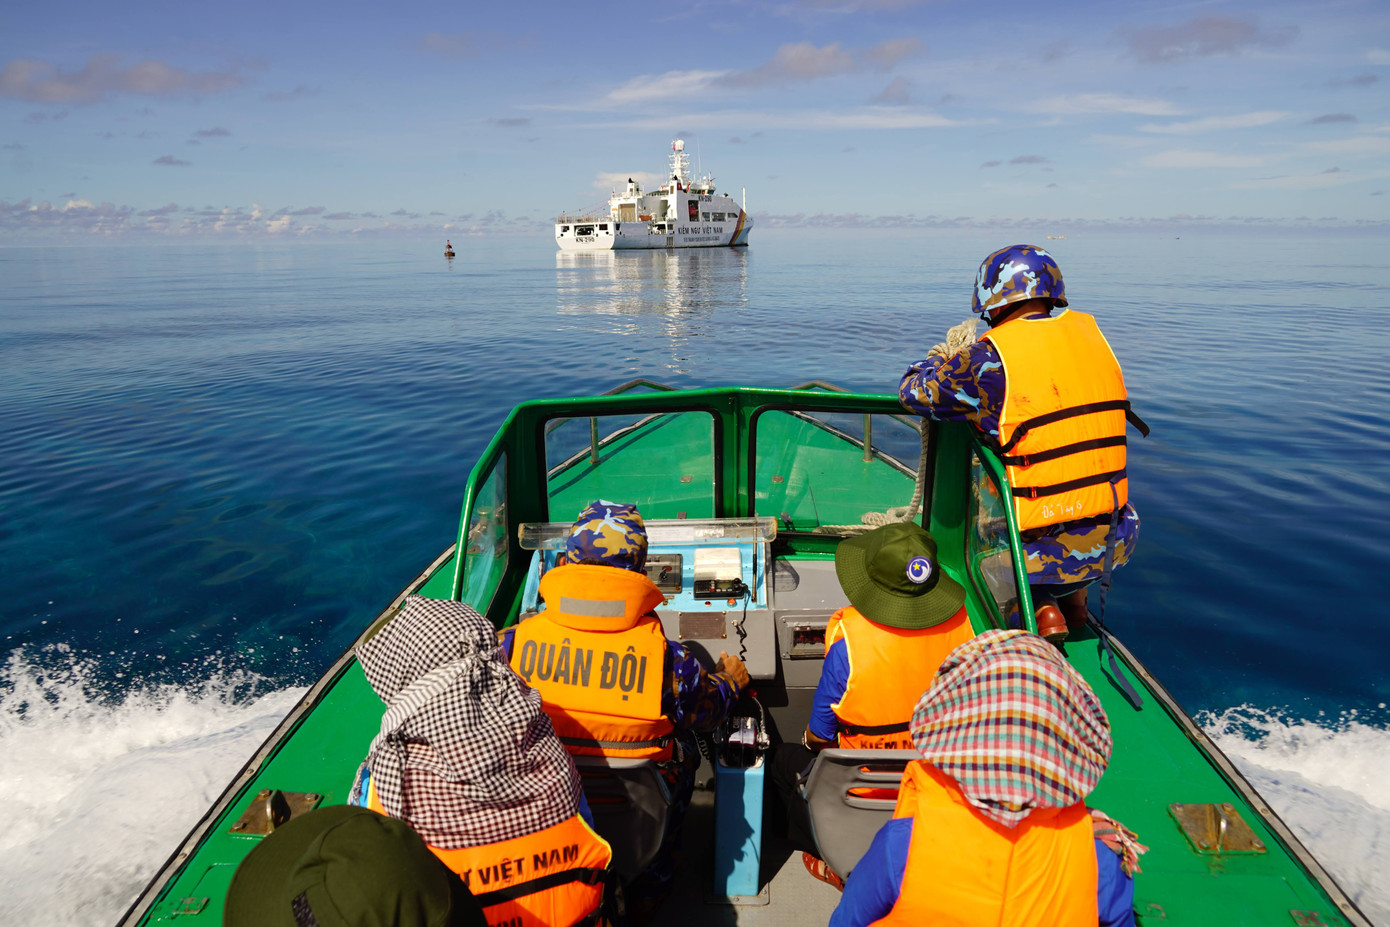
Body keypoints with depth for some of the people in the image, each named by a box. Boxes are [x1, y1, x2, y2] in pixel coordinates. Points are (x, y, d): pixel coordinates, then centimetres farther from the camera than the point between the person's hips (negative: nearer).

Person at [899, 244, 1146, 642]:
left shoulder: (990, 358, -12)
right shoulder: (1089, 333, 5)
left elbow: (914, 391, -3)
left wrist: (938, 360, 20)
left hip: (1045, 546, -6)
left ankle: (1042, 610, 3)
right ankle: (1073, 597, 25)